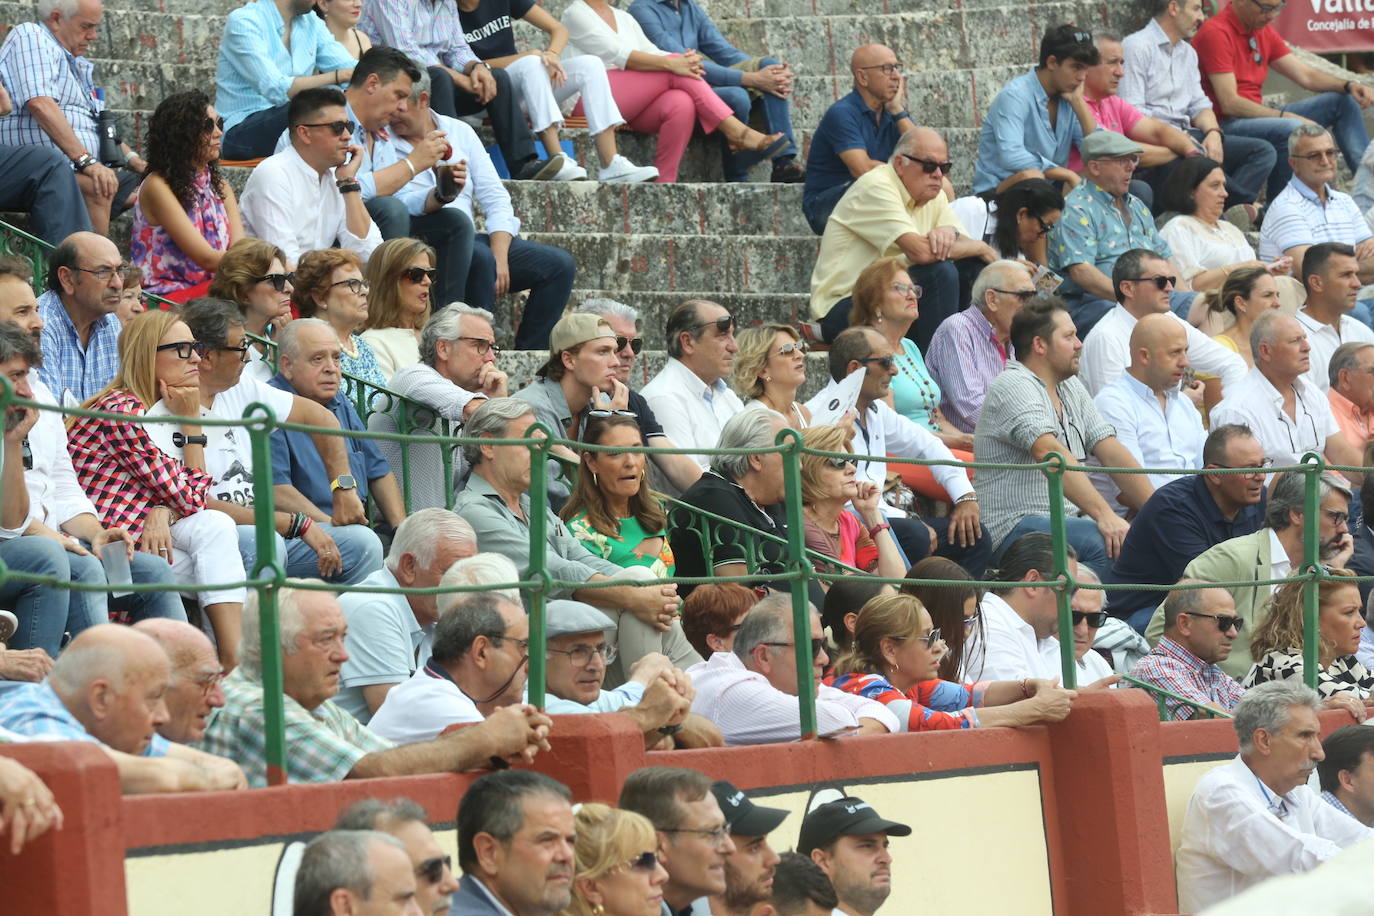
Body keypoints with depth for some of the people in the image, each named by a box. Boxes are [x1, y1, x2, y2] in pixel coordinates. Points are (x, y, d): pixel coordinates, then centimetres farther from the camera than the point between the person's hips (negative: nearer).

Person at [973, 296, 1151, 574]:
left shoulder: (1072, 388, 19)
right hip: (1016, 526, -9)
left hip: (1067, 522, 9)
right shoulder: (1013, 386, -9)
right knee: (1105, 542, -33)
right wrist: (1103, 514, -34)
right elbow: (1050, 453, -23)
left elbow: (1110, 450, 12)